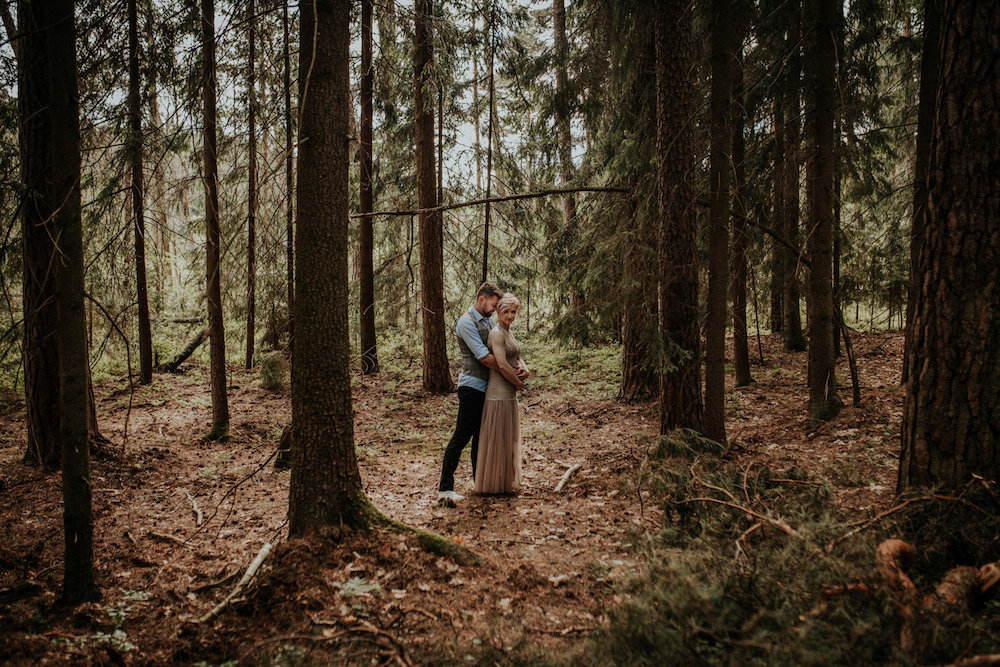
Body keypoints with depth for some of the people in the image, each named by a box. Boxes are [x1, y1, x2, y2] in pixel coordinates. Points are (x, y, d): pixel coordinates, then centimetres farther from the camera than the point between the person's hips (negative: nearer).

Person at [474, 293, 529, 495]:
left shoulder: (508, 333, 15)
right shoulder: (497, 334, -15)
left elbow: (518, 358, 18)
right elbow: (502, 366, -22)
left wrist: (524, 369, -5)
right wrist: (519, 384, -8)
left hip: (510, 393, 10)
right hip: (499, 393, -10)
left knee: (508, 439, 16)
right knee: (497, 439, -2)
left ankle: (506, 482, 27)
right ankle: (492, 484, 8)